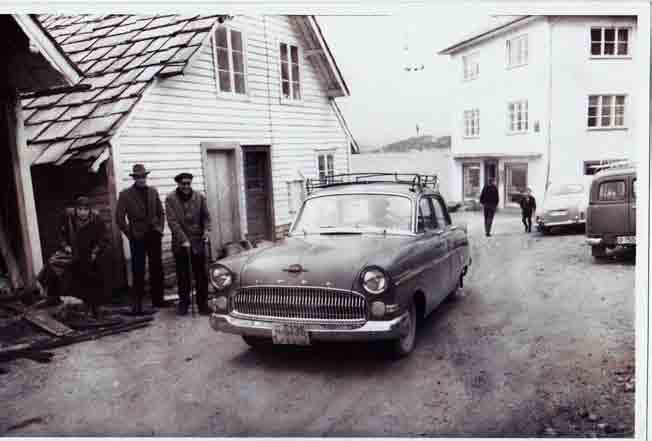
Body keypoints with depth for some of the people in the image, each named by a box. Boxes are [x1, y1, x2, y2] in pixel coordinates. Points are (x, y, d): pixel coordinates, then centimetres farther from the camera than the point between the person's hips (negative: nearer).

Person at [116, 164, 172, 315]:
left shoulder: (153, 192, 8)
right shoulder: (125, 194, -4)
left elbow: (161, 212, 14)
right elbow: (119, 218, -5)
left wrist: (160, 228, 4)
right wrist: (130, 234, -7)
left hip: (154, 236, 4)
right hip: (137, 238, -4)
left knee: (157, 269, 10)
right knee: (138, 272, -2)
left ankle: (157, 299, 22)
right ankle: (137, 305, 3)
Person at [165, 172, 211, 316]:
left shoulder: (199, 197, 3)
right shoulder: (170, 198, -4)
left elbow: (206, 216, 9)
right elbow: (172, 221, -10)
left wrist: (206, 230, -9)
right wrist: (184, 240, -16)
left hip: (197, 241, 1)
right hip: (180, 243, -1)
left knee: (201, 274, 4)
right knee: (182, 275, 9)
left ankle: (202, 303, 13)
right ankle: (183, 302, 21)